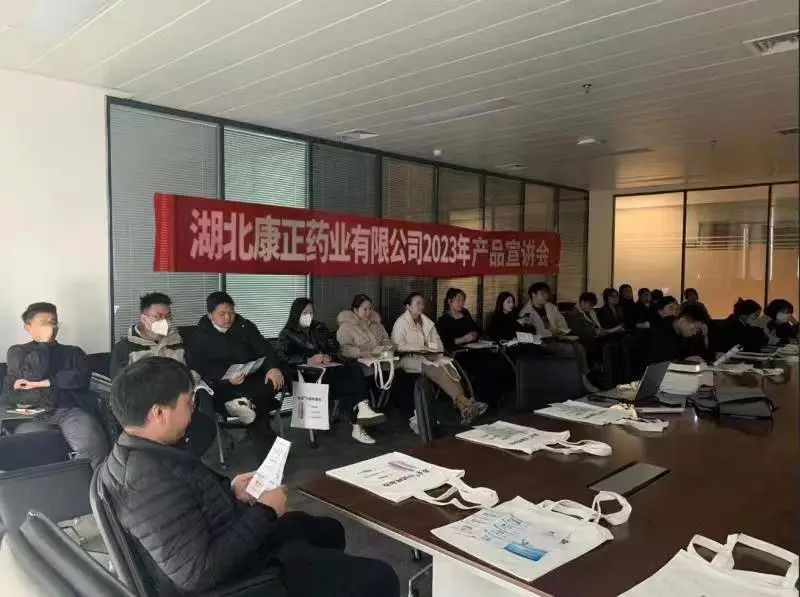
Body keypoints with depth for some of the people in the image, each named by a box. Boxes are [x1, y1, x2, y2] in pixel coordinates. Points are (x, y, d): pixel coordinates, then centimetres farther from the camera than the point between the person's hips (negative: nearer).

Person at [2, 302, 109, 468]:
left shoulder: (73, 352, 21)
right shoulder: (17, 352, 19)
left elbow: (82, 377, 1)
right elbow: (33, 376, -1)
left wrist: (42, 383, -3)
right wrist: (44, 343, 3)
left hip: (71, 410, 0)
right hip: (33, 414, 0)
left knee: (95, 448, -30)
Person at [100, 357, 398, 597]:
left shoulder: (134, 453, -2)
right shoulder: (150, 481, -33)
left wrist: (230, 490, 1)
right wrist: (264, 513, -23)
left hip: (230, 543, 10)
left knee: (327, 529, 28)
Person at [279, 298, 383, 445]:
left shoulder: (319, 327, 23)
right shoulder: (287, 334, 8)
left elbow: (334, 346, 17)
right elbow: (283, 358, -7)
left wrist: (329, 356, -6)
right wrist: (308, 360, -18)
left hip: (328, 368, 5)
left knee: (353, 367, -28)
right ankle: (362, 407, -33)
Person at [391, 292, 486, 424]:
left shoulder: (427, 322, 20)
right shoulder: (401, 322, 2)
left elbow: (437, 342, 20)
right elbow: (398, 345, -9)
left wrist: (432, 349, -3)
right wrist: (420, 350, -15)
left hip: (429, 356, 5)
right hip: (409, 358, -5)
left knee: (448, 366, -29)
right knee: (436, 370, -35)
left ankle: (463, 407, -44)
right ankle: (464, 402, -42)